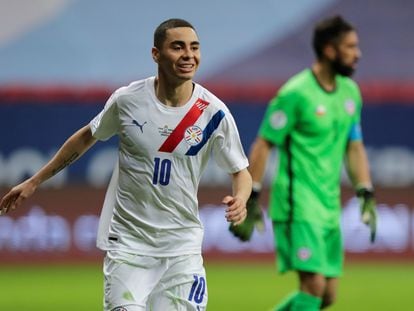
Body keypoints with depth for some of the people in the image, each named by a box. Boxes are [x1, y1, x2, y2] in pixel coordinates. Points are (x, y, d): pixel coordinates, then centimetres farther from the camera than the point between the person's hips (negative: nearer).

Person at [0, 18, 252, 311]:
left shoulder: (214, 113, -7)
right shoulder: (127, 100, -6)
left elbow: (240, 171, 4)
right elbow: (85, 138, 12)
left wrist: (240, 199, -20)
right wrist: (34, 182, 17)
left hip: (182, 248, 1)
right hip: (128, 241, -1)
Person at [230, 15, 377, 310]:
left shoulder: (350, 91, 11)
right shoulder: (296, 93, -12)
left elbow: (354, 147, 19)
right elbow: (262, 146, -10)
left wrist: (366, 195, 9)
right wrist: (251, 200, -12)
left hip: (329, 208, 8)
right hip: (297, 205, -8)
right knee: (314, 285, -17)